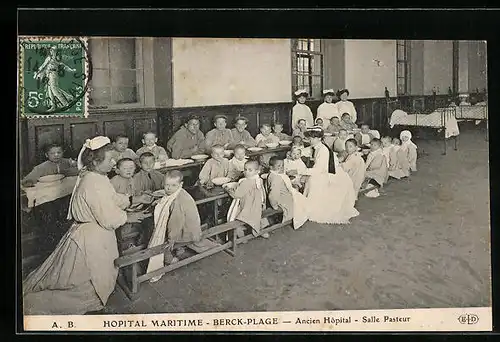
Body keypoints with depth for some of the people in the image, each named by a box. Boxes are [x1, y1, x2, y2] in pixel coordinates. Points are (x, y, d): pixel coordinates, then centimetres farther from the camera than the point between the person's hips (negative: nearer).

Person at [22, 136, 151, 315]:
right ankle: (35, 303, 22)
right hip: (92, 239, -10)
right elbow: (109, 219, -26)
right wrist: (128, 217, -10)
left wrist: (134, 199, 8)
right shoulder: (94, 184, -31)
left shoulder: (97, 176, 0)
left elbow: (112, 199, 15)